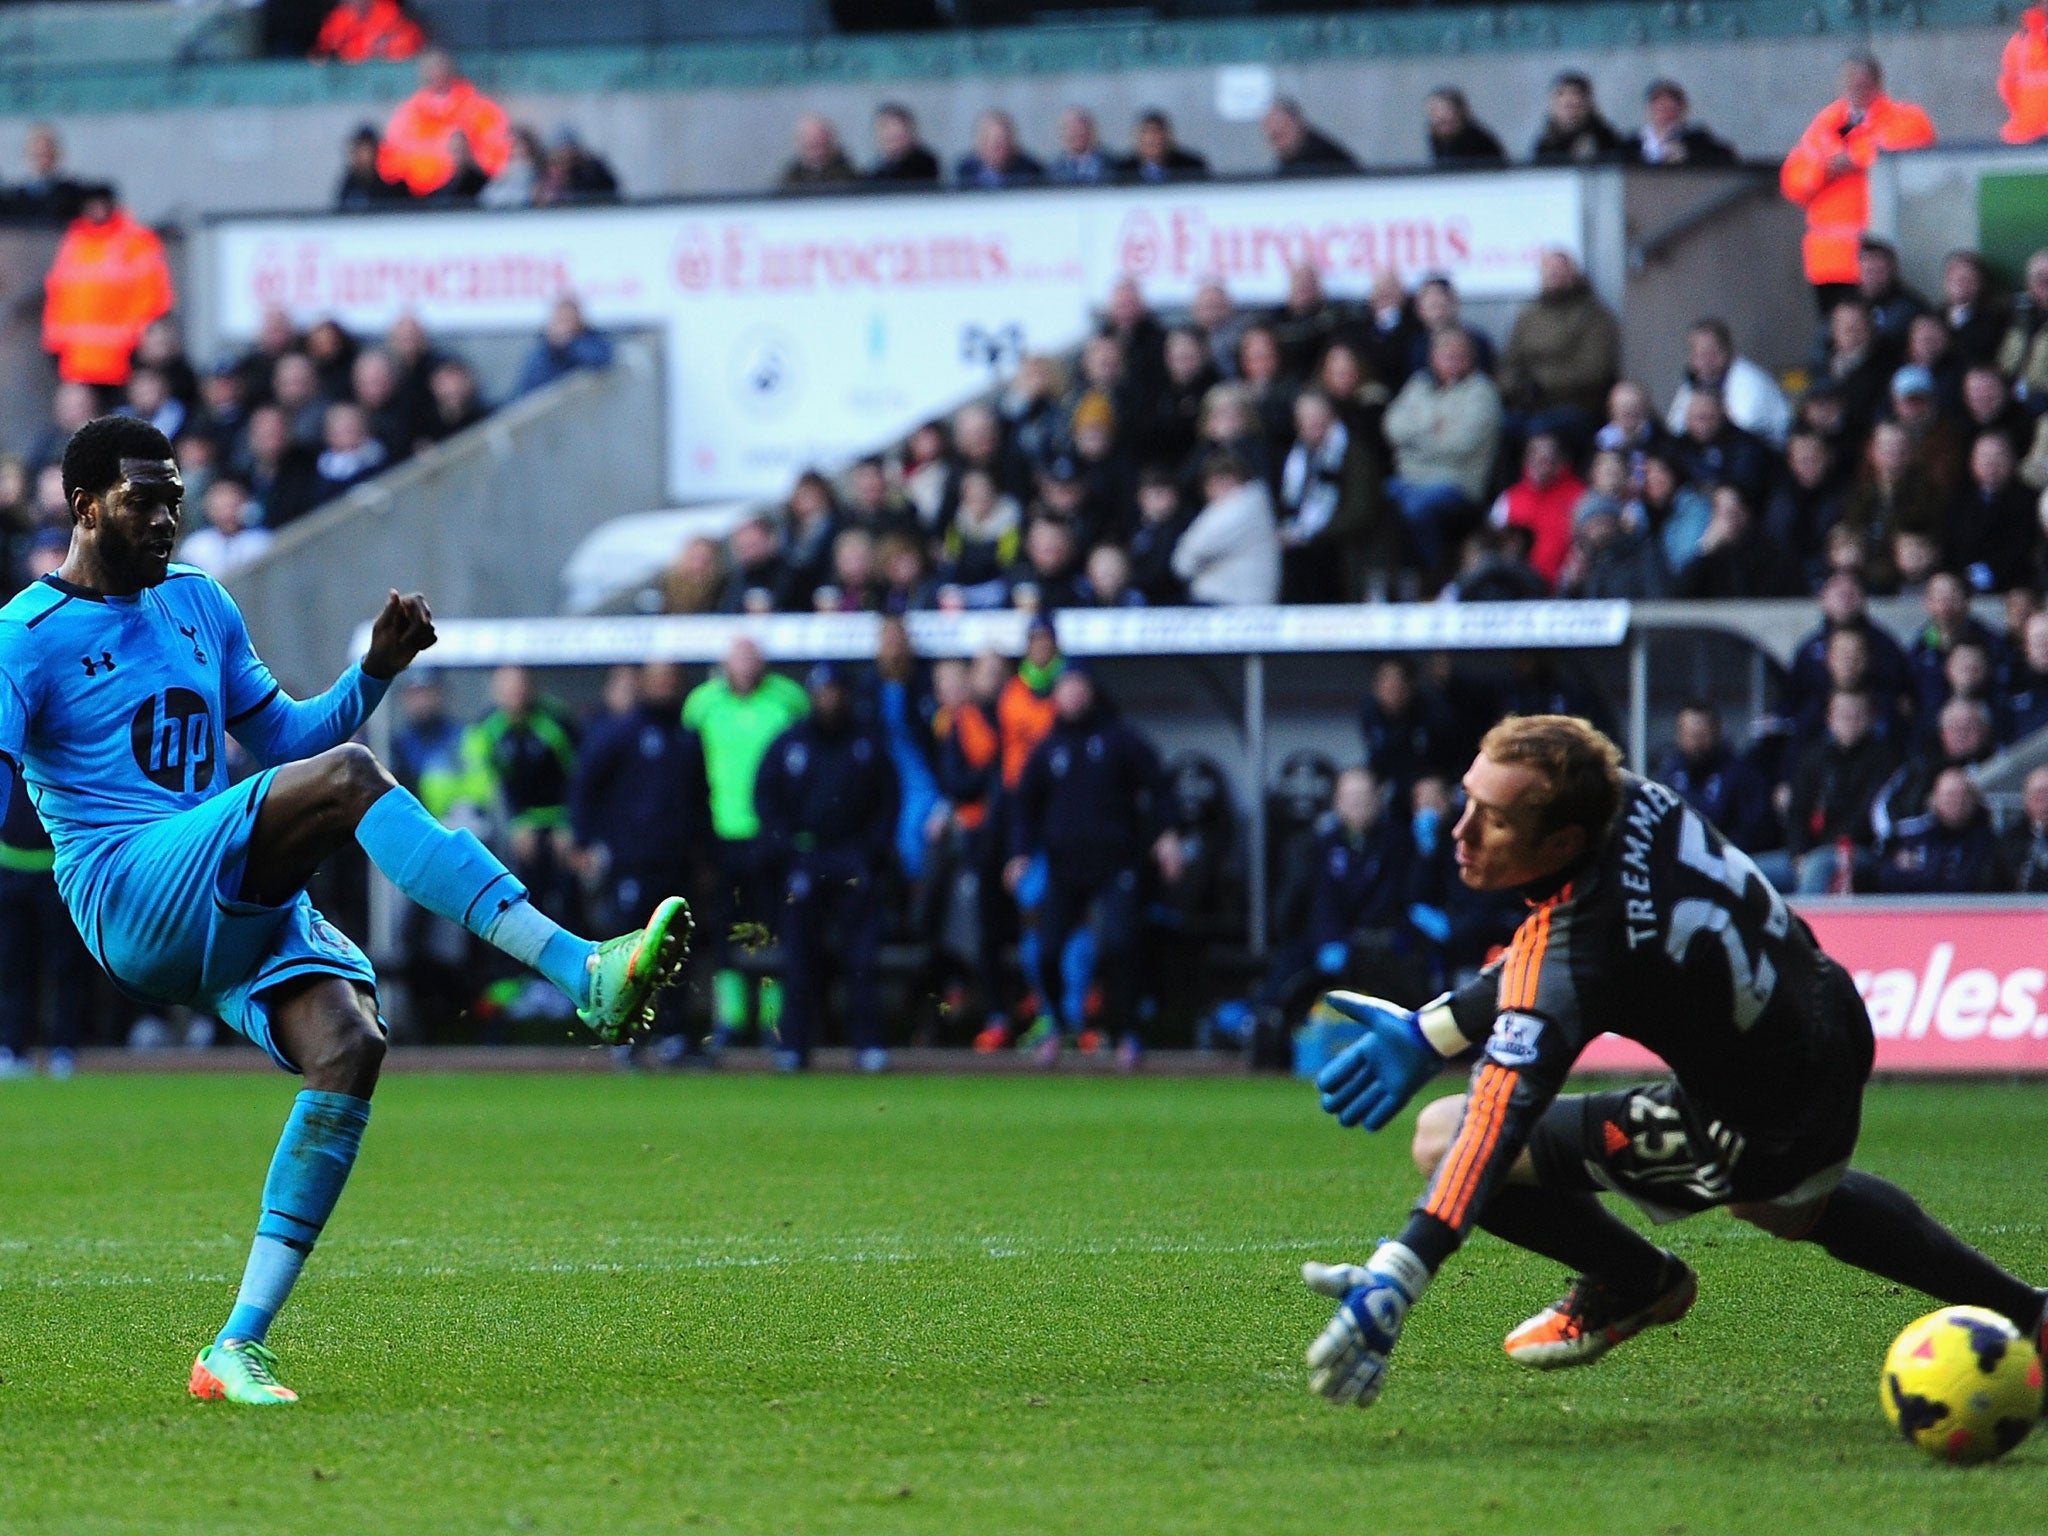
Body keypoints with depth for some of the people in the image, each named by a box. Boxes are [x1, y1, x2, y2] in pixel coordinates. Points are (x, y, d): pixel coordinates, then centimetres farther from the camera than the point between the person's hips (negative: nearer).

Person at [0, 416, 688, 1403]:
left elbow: (284, 738, 29)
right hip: (132, 899, -7)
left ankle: (239, 1348, -18)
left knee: (348, 1044, -20)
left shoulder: (196, 603, 22)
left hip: (236, 907, 7)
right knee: (347, 777, -27)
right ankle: (587, 976, -36)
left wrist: (376, 671, 14)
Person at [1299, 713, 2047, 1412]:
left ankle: (1636, 1279, 15)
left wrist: (1390, 1288, -49)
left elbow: (1495, 1129, -44)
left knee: (1443, 1137, -10)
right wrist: (1429, 1032, 4)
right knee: (1789, 1205, 43)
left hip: (1760, 1136, -9)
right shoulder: (1627, 799, -14)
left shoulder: (1586, 950, -36)